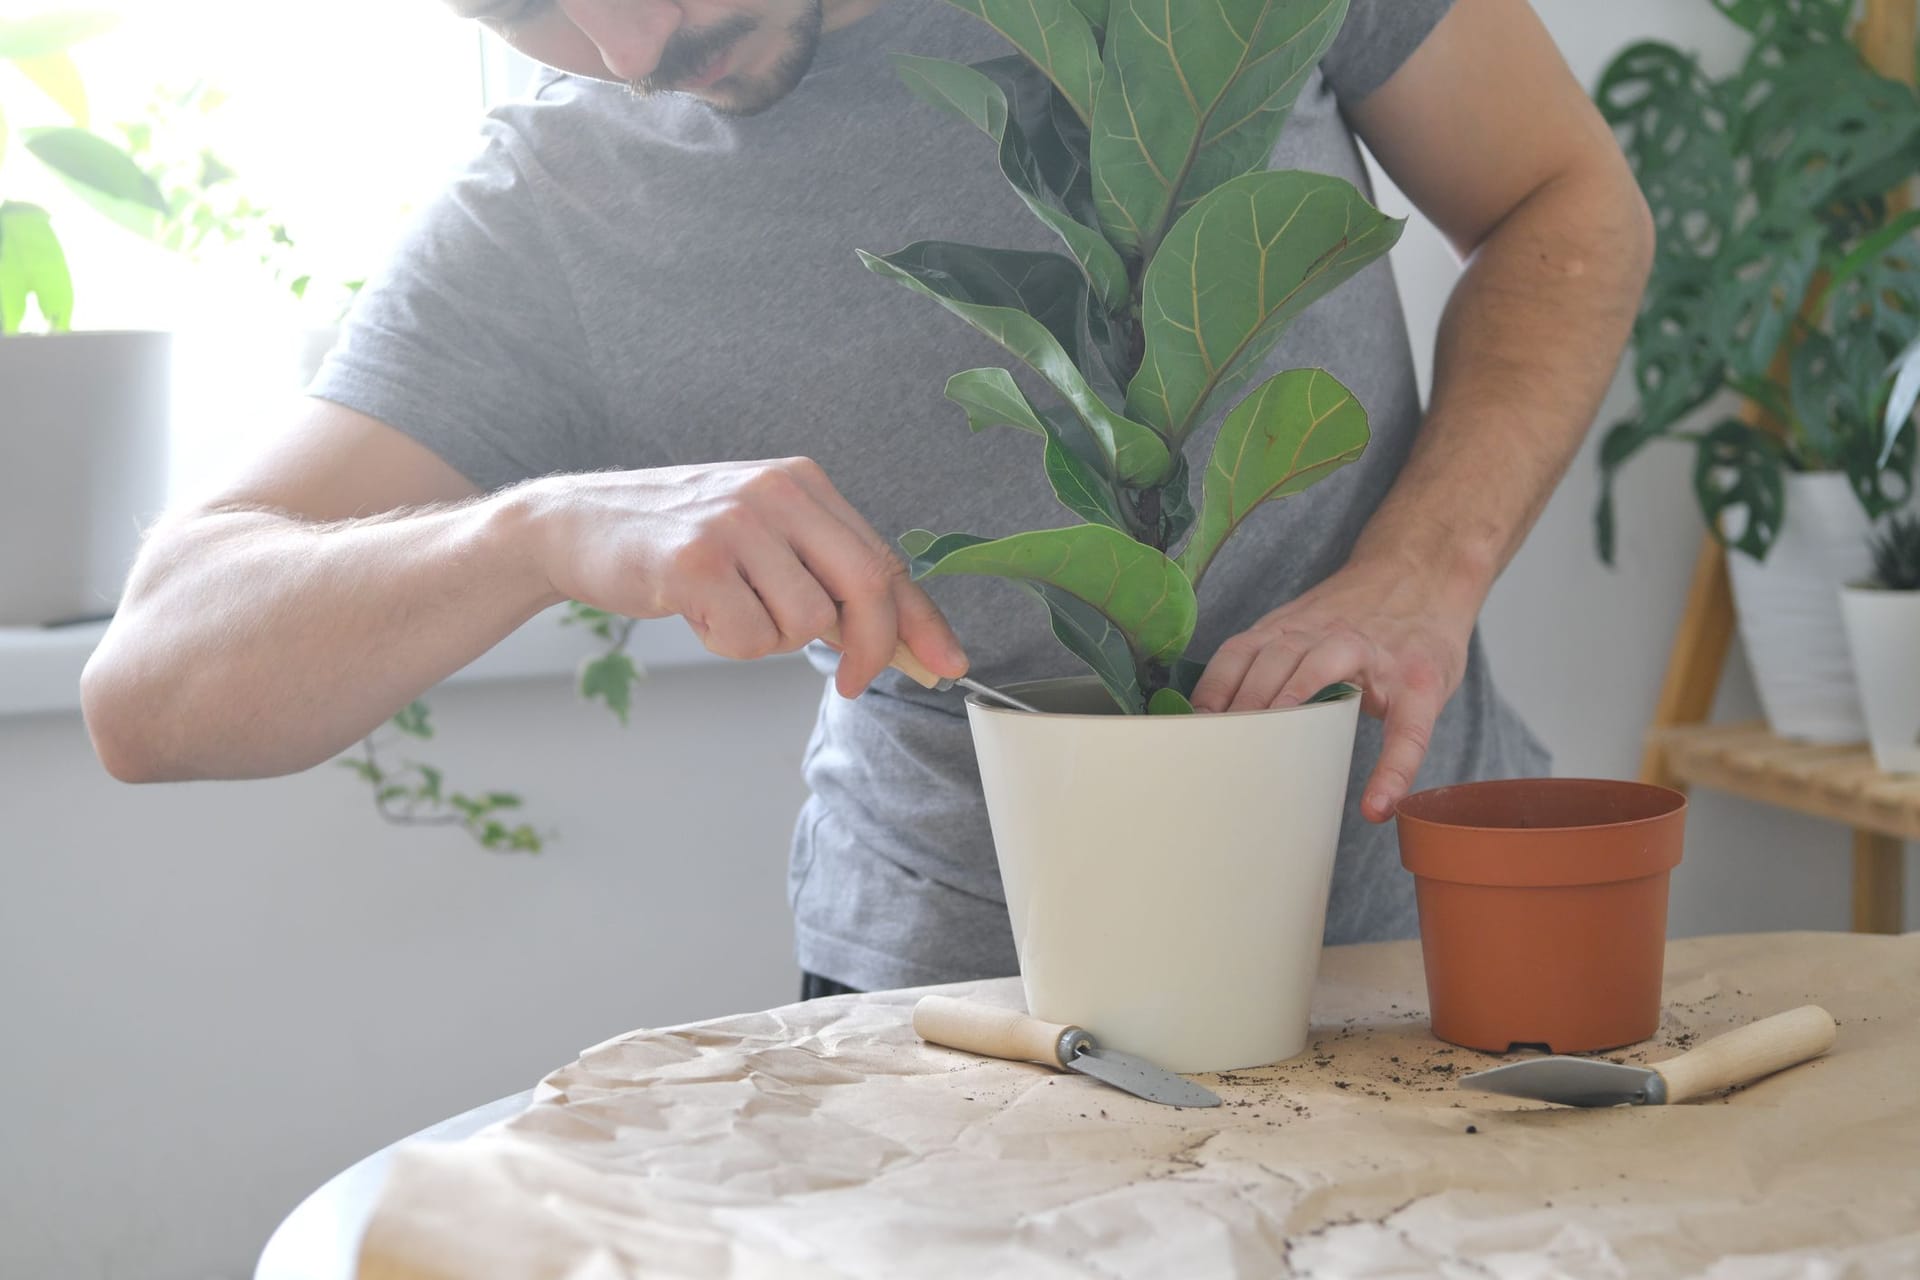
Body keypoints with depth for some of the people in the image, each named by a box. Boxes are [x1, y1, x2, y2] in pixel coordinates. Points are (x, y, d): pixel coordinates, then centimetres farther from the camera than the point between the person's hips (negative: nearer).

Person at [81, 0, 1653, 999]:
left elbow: (1570, 206, 0)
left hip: (1420, 882, 1)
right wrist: (539, 530, -33)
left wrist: (1427, 568, -18)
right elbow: (150, 689, -14)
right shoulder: (540, 239, -10)